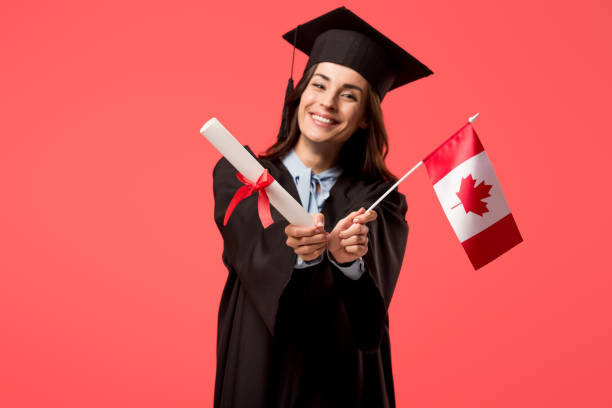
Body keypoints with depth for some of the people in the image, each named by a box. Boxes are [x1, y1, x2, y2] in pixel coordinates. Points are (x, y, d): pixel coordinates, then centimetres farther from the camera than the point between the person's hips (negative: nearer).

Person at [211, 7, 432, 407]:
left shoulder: (379, 200, -2)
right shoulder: (238, 176, -4)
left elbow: (376, 282, -19)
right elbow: (253, 255, -20)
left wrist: (350, 259, -40)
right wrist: (297, 253, -40)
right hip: (258, 375, 0)